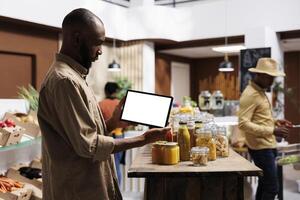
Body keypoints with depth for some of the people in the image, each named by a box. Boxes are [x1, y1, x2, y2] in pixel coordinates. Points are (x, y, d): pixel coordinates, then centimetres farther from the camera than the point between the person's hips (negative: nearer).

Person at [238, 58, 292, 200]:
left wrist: (275, 121, 6)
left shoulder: (260, 92, 14)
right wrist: (272, 131, -26)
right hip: (261, 147, -10)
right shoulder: (250, 94, -17)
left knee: (264, 185, 16)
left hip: (267, 146, 10)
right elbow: (243, 124, -24)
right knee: (272, 188, -9)